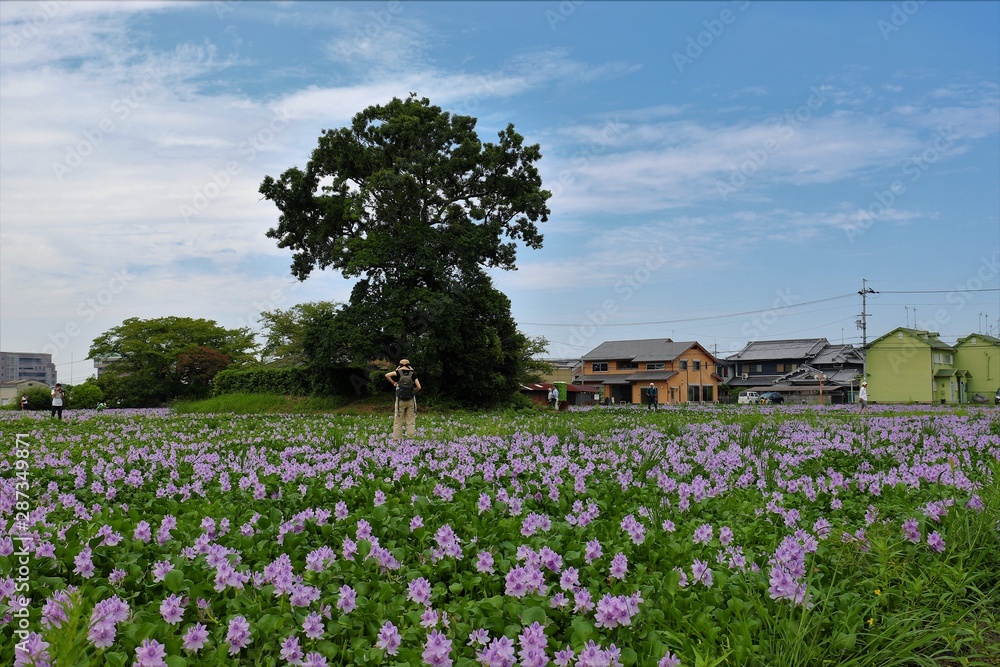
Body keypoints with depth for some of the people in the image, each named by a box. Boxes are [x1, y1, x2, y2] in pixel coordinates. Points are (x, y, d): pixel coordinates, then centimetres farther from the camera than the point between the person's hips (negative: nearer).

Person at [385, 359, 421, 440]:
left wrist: (393, 383, -4)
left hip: (400, 400, -1)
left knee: (398, 421, 4)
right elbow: (419, 387, -3)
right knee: (411, 422, 5)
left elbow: (387, 375, -17)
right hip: (411, 400, 1)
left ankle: (397, 439, 2)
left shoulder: (398, 373, 0)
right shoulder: (413, 374, 3)